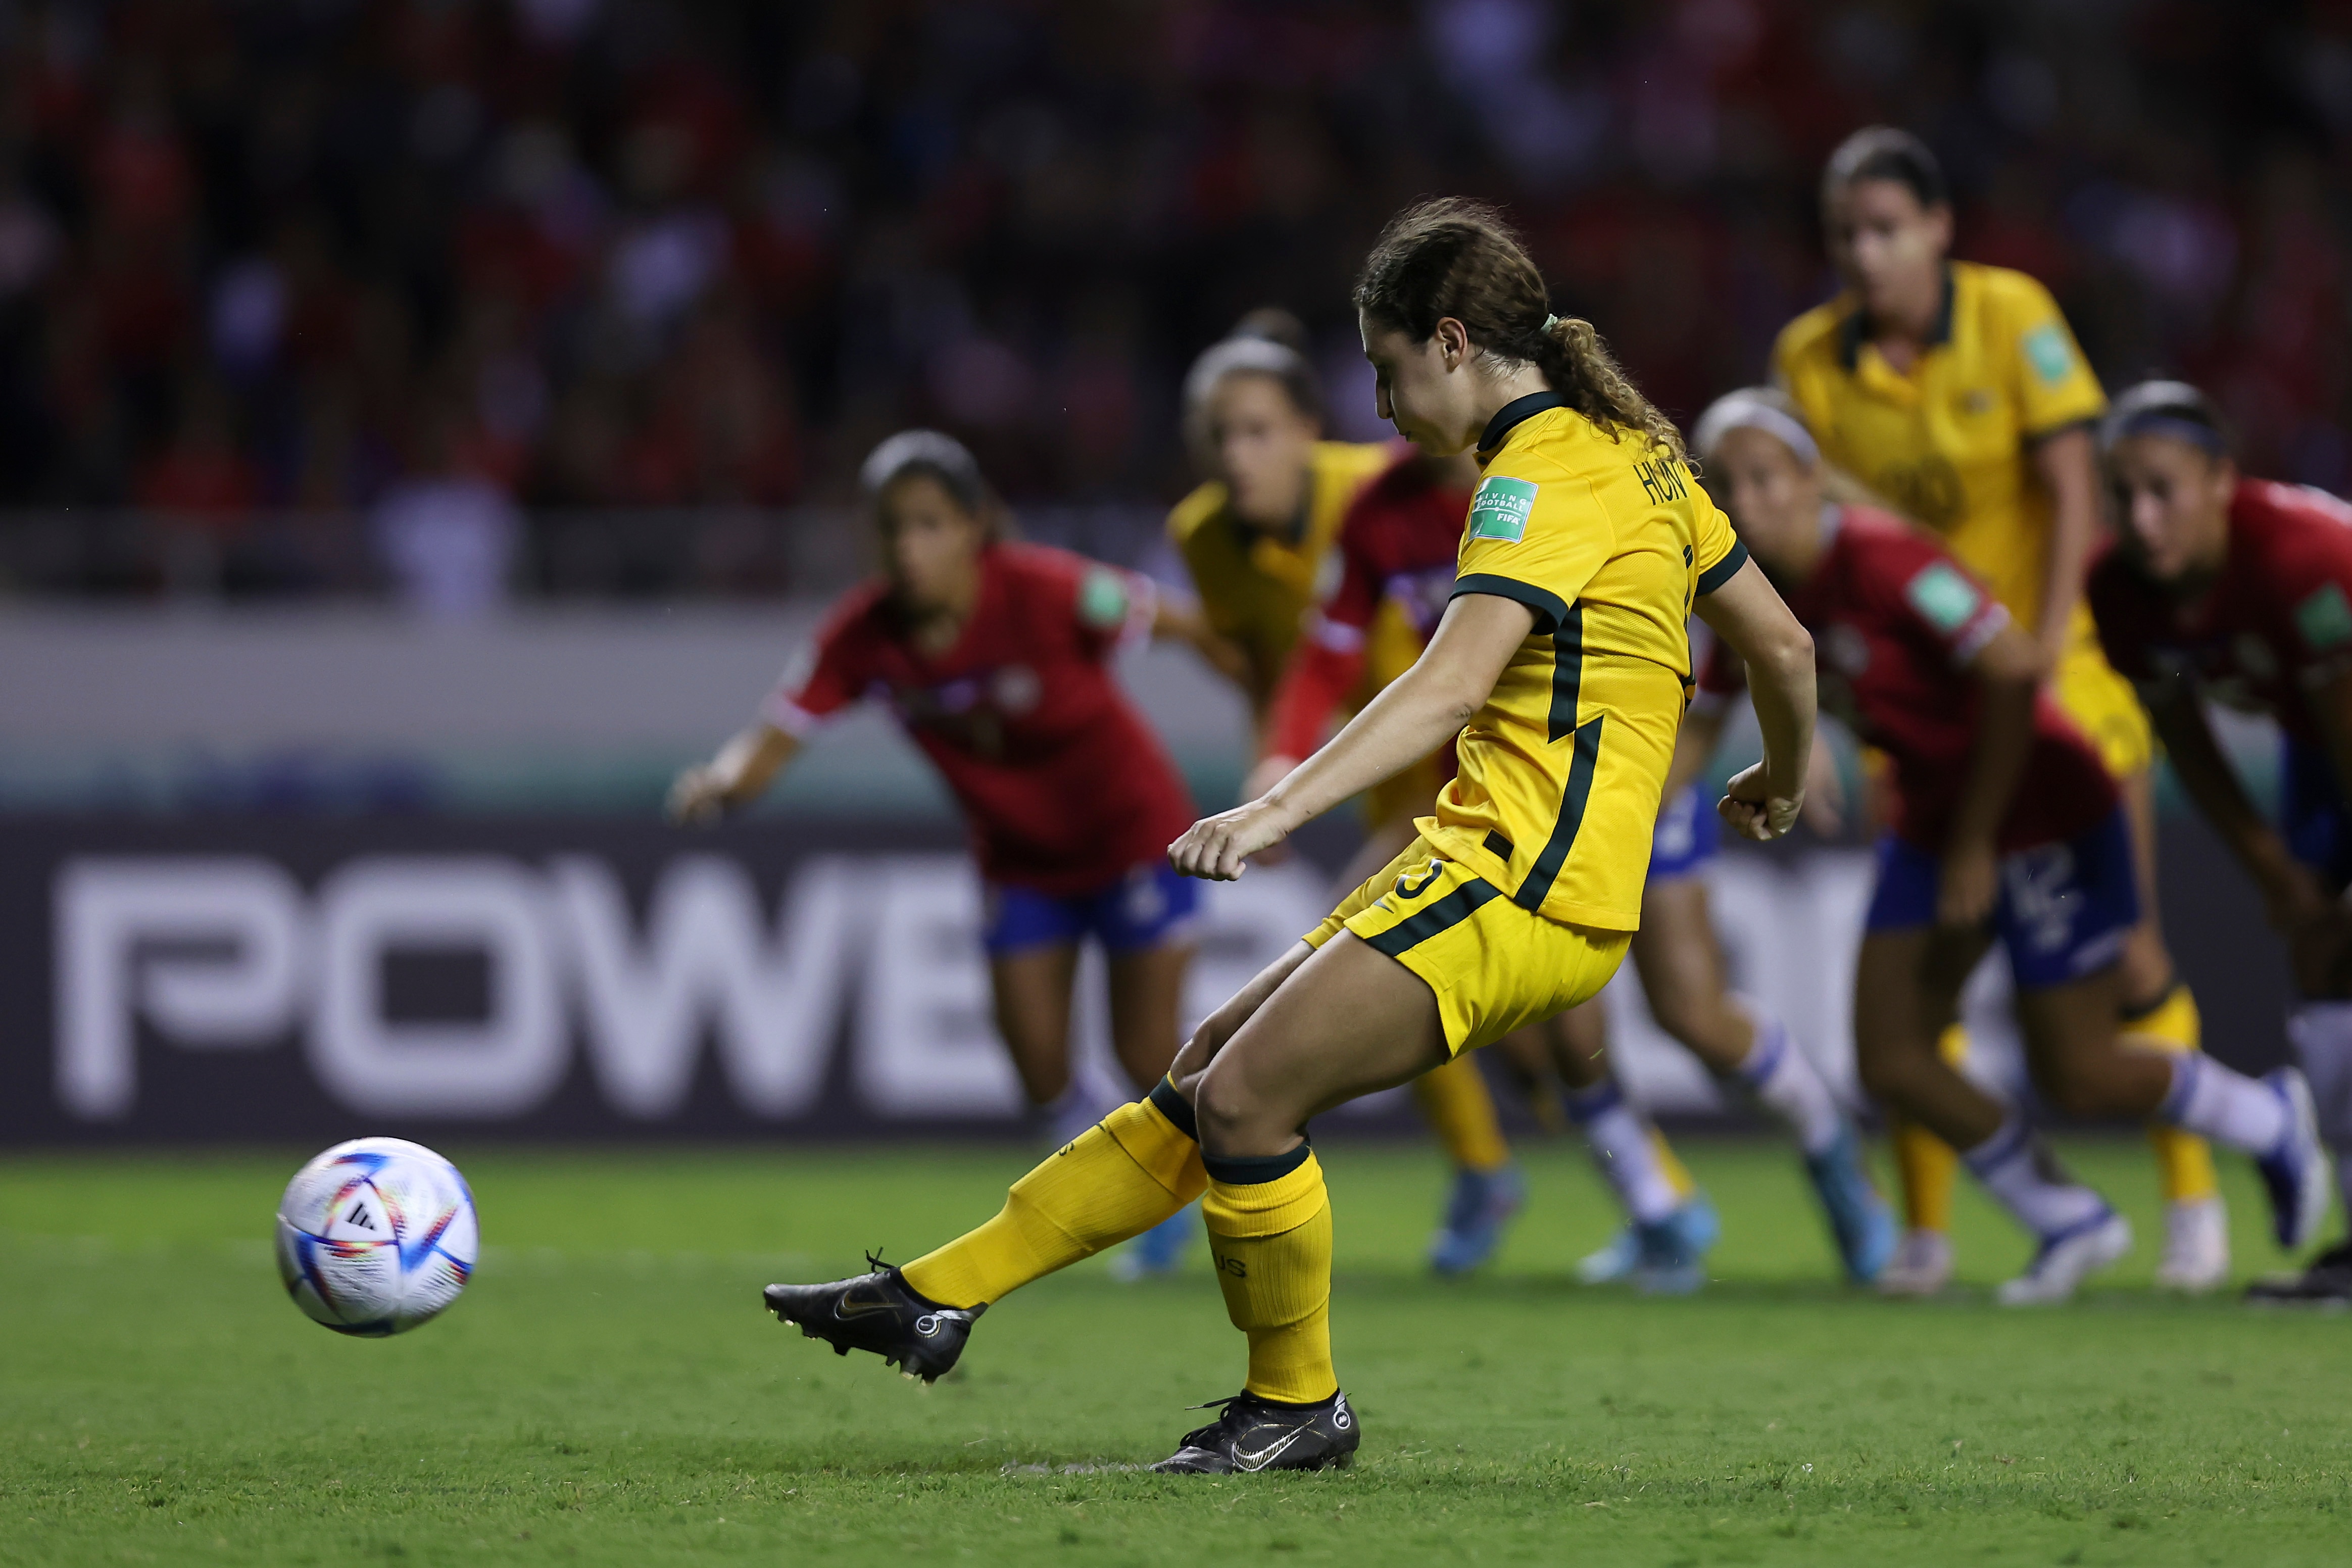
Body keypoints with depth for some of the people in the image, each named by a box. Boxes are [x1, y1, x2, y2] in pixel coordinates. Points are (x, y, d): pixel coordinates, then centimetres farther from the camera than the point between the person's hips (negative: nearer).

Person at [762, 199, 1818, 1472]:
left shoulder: (1546, 477, -13)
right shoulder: (1631, 448, 16)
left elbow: (1448, 689, -28)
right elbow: (1783, 649, 22)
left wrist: (1280, 808, -37)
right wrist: (1782, 784, 41)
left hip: (1517, 888, -10)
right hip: (1478, 864, 10)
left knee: (1246, 1097, -14)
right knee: (1207, 1072, 8)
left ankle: (1297, 1405, 3)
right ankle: (940, 1297, 9)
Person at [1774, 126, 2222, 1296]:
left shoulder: (2012, 315, -10)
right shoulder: (1810, 356, -4)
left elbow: (2071, 493, -11)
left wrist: (2045, 651, -18)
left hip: (2056, 672, -2)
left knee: (2125, 952, -1)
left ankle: (2192, 1204, 12)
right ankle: (1926, 1230, 4)